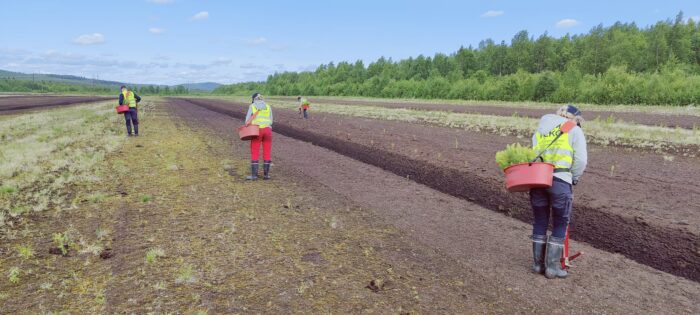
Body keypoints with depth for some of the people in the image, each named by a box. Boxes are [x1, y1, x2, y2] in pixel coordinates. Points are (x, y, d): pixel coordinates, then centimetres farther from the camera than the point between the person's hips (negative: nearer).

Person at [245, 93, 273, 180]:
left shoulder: (252, 107, 3)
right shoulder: (268, 107, 10)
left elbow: (247, 121, 2)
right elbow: (270, 121, 7)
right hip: (267, 130, 2)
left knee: (254, 154, 2)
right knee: (267, 153, 6)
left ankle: (254, 175, 0)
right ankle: (266, 174, 6)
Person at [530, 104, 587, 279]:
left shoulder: (540, 129, 22)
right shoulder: (574, 130, 7)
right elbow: (581, 160, -2)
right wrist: (573, 178, 12)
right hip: (560, 181, -4)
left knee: (539, 222, 15)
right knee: (560, 225, 8)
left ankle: (538, 263, 20)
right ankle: (552, 266, 11)